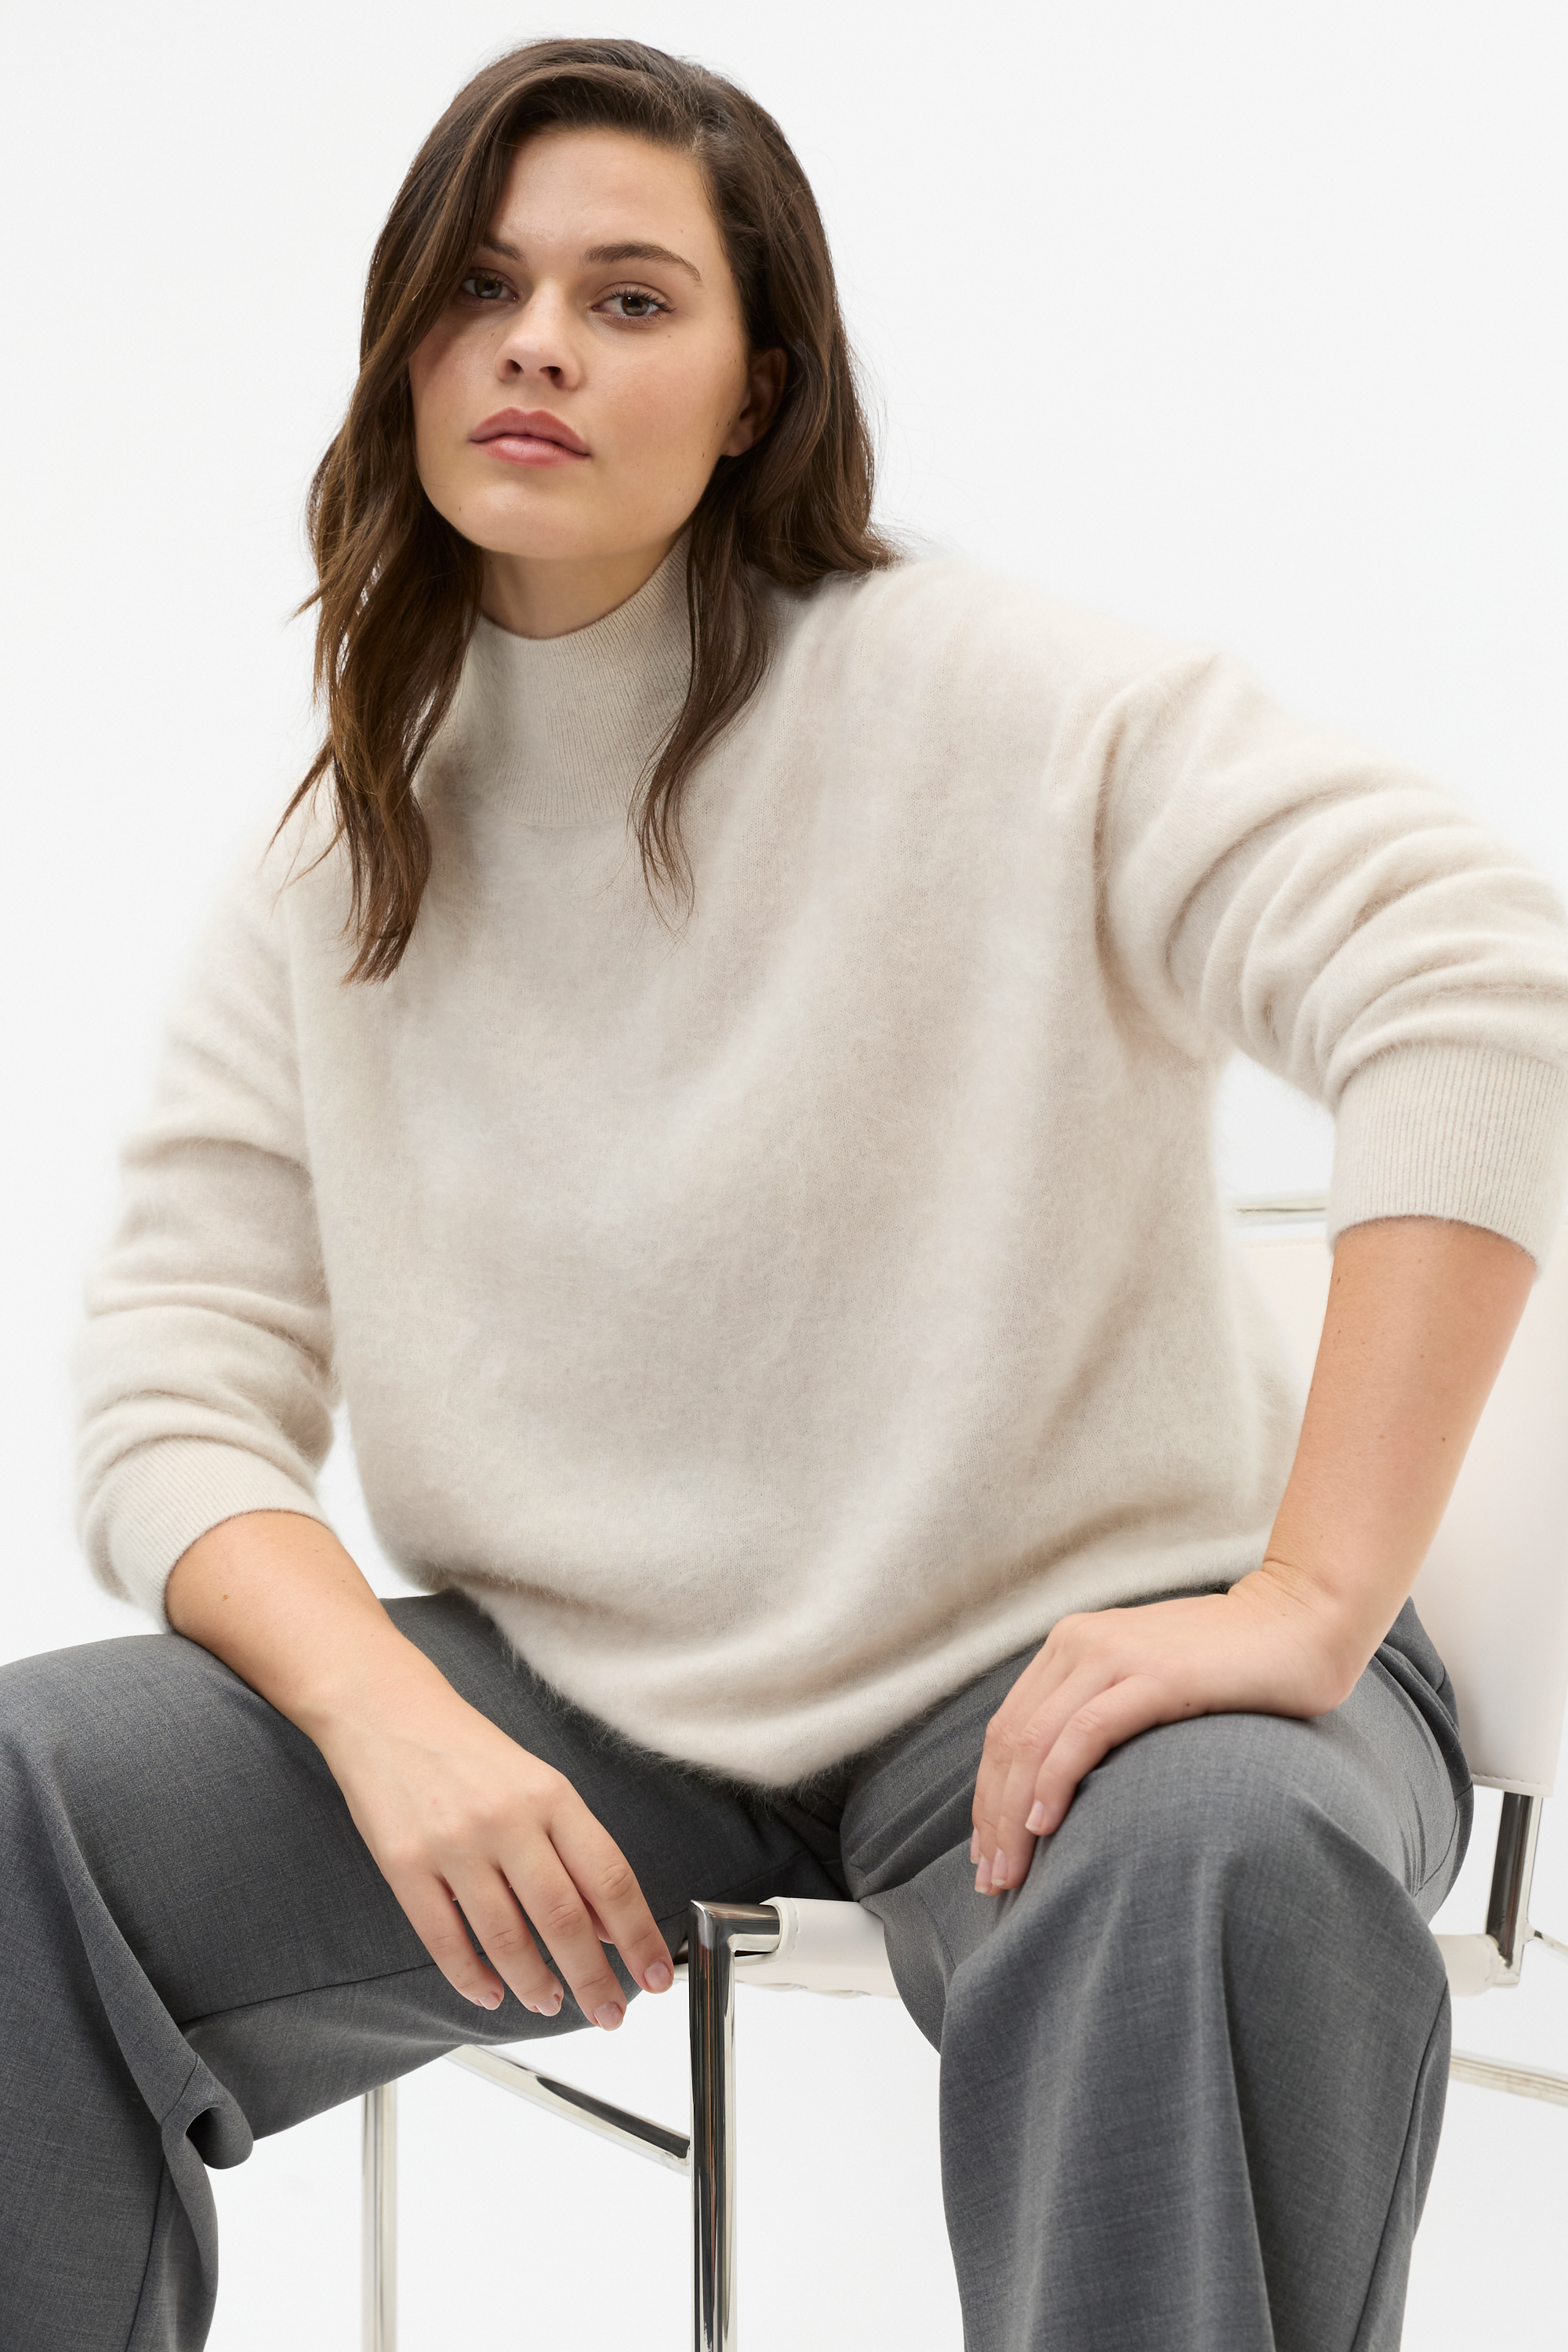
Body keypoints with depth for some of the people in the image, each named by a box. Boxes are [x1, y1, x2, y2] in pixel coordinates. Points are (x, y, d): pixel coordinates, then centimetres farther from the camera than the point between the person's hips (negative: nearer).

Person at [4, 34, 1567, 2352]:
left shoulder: (1001, 706, -10)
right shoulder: (331, 882, 6)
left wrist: (1311, 1603, -29)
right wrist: (390, 1720, -22)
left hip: (1056, 1654, -3)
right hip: (574, 1700, 4)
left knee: (1230, 1864, -38)